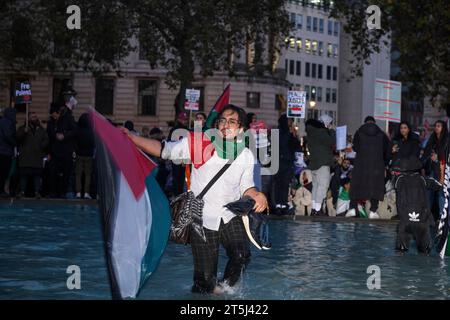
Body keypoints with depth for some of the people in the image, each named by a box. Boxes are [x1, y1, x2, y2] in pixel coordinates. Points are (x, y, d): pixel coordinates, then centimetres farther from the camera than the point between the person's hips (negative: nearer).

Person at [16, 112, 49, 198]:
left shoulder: (41, 130, 16)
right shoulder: (22, 128, 9)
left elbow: (46, 140, 13)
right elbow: (18, 138, -4)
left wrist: (41, 146, -5)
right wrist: (24, 132, -20)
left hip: (37, 157, 2)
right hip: (25, 157, -2)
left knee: (37, 175, -1)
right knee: (24, 175, -4)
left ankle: (37, 191, 2)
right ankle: (22, 191, 1)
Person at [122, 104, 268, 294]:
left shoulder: (246, 156, 3)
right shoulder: (199, 144, -7)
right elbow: (162, 150, -6)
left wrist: (256, 195, -10)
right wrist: (130, 137, -14)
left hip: (231, 216, 2)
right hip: (203, 219, -2)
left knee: (242, 256, -23)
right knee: (205, 279, -5)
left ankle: (224, 288, 4)